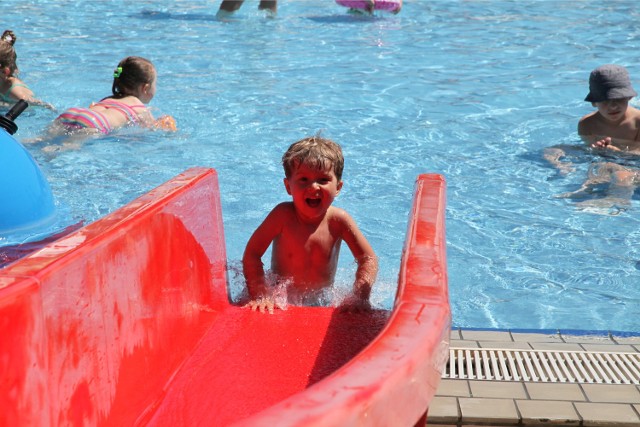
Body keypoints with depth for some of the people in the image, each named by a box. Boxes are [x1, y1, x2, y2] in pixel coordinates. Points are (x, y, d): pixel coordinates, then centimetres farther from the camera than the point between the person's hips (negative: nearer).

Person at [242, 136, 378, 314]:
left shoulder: (338, 220, -14)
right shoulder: (283, 214, -18)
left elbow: (368, 259, -9)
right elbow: (252, 255, -17)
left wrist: (359, 296, -24)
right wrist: (260, 297, -27)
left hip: (323, 300, 3)